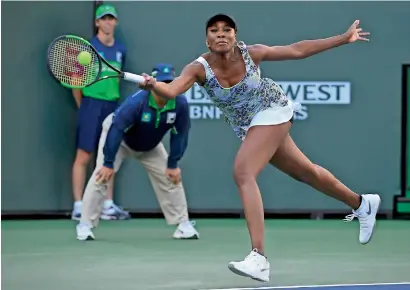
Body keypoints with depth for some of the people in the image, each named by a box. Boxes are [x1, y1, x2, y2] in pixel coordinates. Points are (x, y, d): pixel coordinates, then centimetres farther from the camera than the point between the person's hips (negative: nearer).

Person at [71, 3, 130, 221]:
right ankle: (78, 207, -4)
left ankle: (108, 206, 14)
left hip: (112, 106, 6)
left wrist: (112, 101, 16)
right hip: (91, 105, -6)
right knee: (83, 156, -6)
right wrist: (83, 106, 2)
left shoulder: (120, 49, 10)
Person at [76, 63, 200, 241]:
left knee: (171, 177, -1)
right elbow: (116, 130, -39)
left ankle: (183, 223, 11)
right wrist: (108, 163, -39)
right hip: (118, 138, -4)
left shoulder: (180, 104, -28)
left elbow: (179, 135, -16)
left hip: (150, 146, 4)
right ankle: (85, 225, -12)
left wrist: (172, 165, -15)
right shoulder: (136, 102, -40)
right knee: (102, 175, -18)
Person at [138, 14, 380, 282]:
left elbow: (297, 50, -10)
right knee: (305, 172, 22)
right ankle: (362, 204, 48)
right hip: (249, 126, 5)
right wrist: (153, 85, -62)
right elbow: (171, 91, -39)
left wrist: (344, 38, -7)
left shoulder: (250, 53, -24)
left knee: (243, 172, -26)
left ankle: (259, 258, -31)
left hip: (273, 111, -5)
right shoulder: (200, 68, -21)